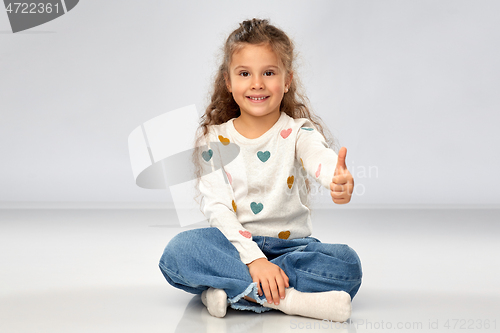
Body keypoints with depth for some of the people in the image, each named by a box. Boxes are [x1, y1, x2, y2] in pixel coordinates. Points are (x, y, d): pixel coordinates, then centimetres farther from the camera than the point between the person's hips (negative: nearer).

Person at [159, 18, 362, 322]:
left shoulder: (298, 132, -3)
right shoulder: (215, 140, 0)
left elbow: (320, 156, -27)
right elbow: (217, 208, -9)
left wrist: (338, 178, -54)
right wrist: (253, 259, -26)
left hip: (291, 246, 0)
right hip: (235, 245, 0)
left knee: (347, 264, -27)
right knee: (179, 251, -29)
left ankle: (230, 289, -25)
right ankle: (289, 299, -33)